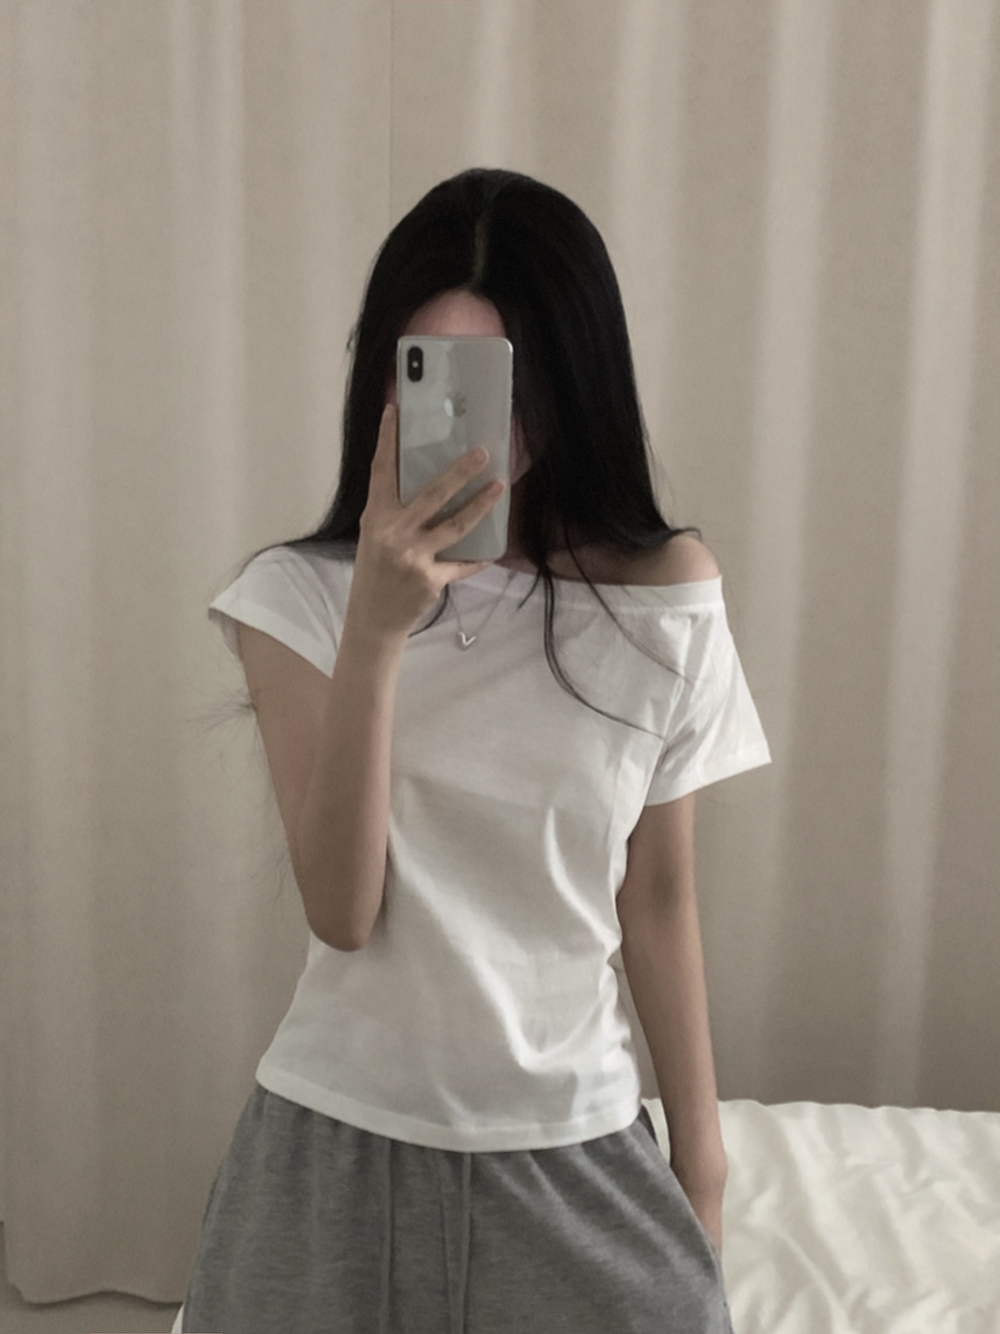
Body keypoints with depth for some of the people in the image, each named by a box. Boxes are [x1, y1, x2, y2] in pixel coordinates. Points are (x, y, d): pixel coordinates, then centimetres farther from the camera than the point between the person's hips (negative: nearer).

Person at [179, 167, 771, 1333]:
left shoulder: (660, 603, -6)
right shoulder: (298, 596, -9)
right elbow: (342, 911, -17)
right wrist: (375, 631, -27)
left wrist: (700, 1148, 8)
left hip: (571, 1144, 1)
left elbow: (657, 901, 2)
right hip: (342, 1141, 0)